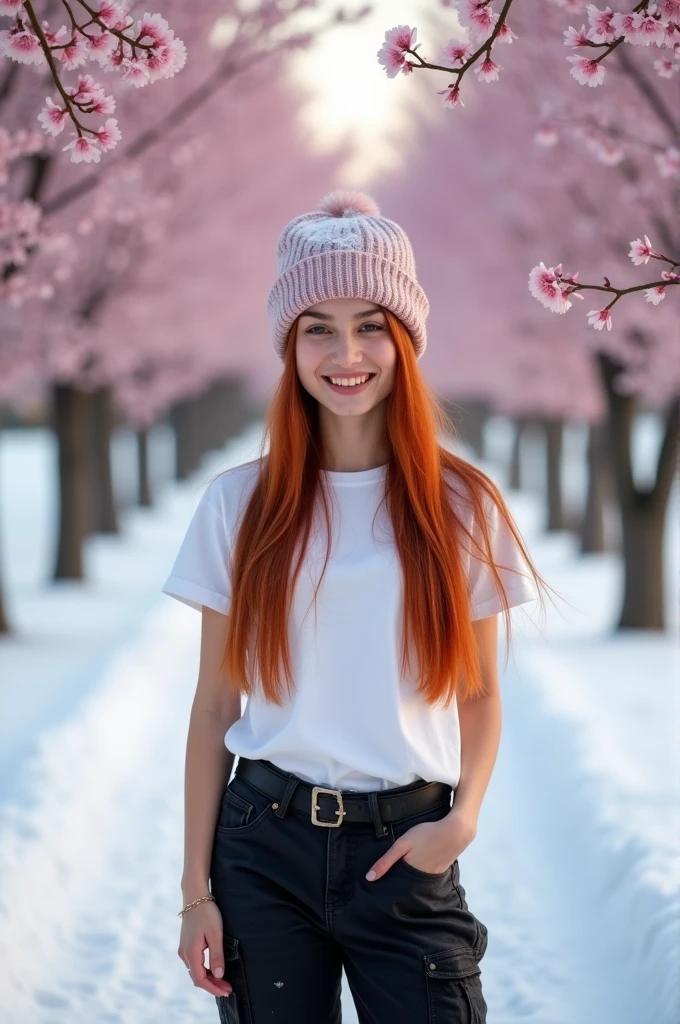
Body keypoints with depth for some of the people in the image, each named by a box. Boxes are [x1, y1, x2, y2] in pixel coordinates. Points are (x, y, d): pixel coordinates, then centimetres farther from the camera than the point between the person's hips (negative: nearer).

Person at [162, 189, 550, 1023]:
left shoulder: (462, 508, 2)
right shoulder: (239, 506, 1)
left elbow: (478, 692, 8)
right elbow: (214, 705, 3)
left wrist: (465, 814, -10)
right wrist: (196, 889, 1)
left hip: (404, 852, 0)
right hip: (264, 845, 0)